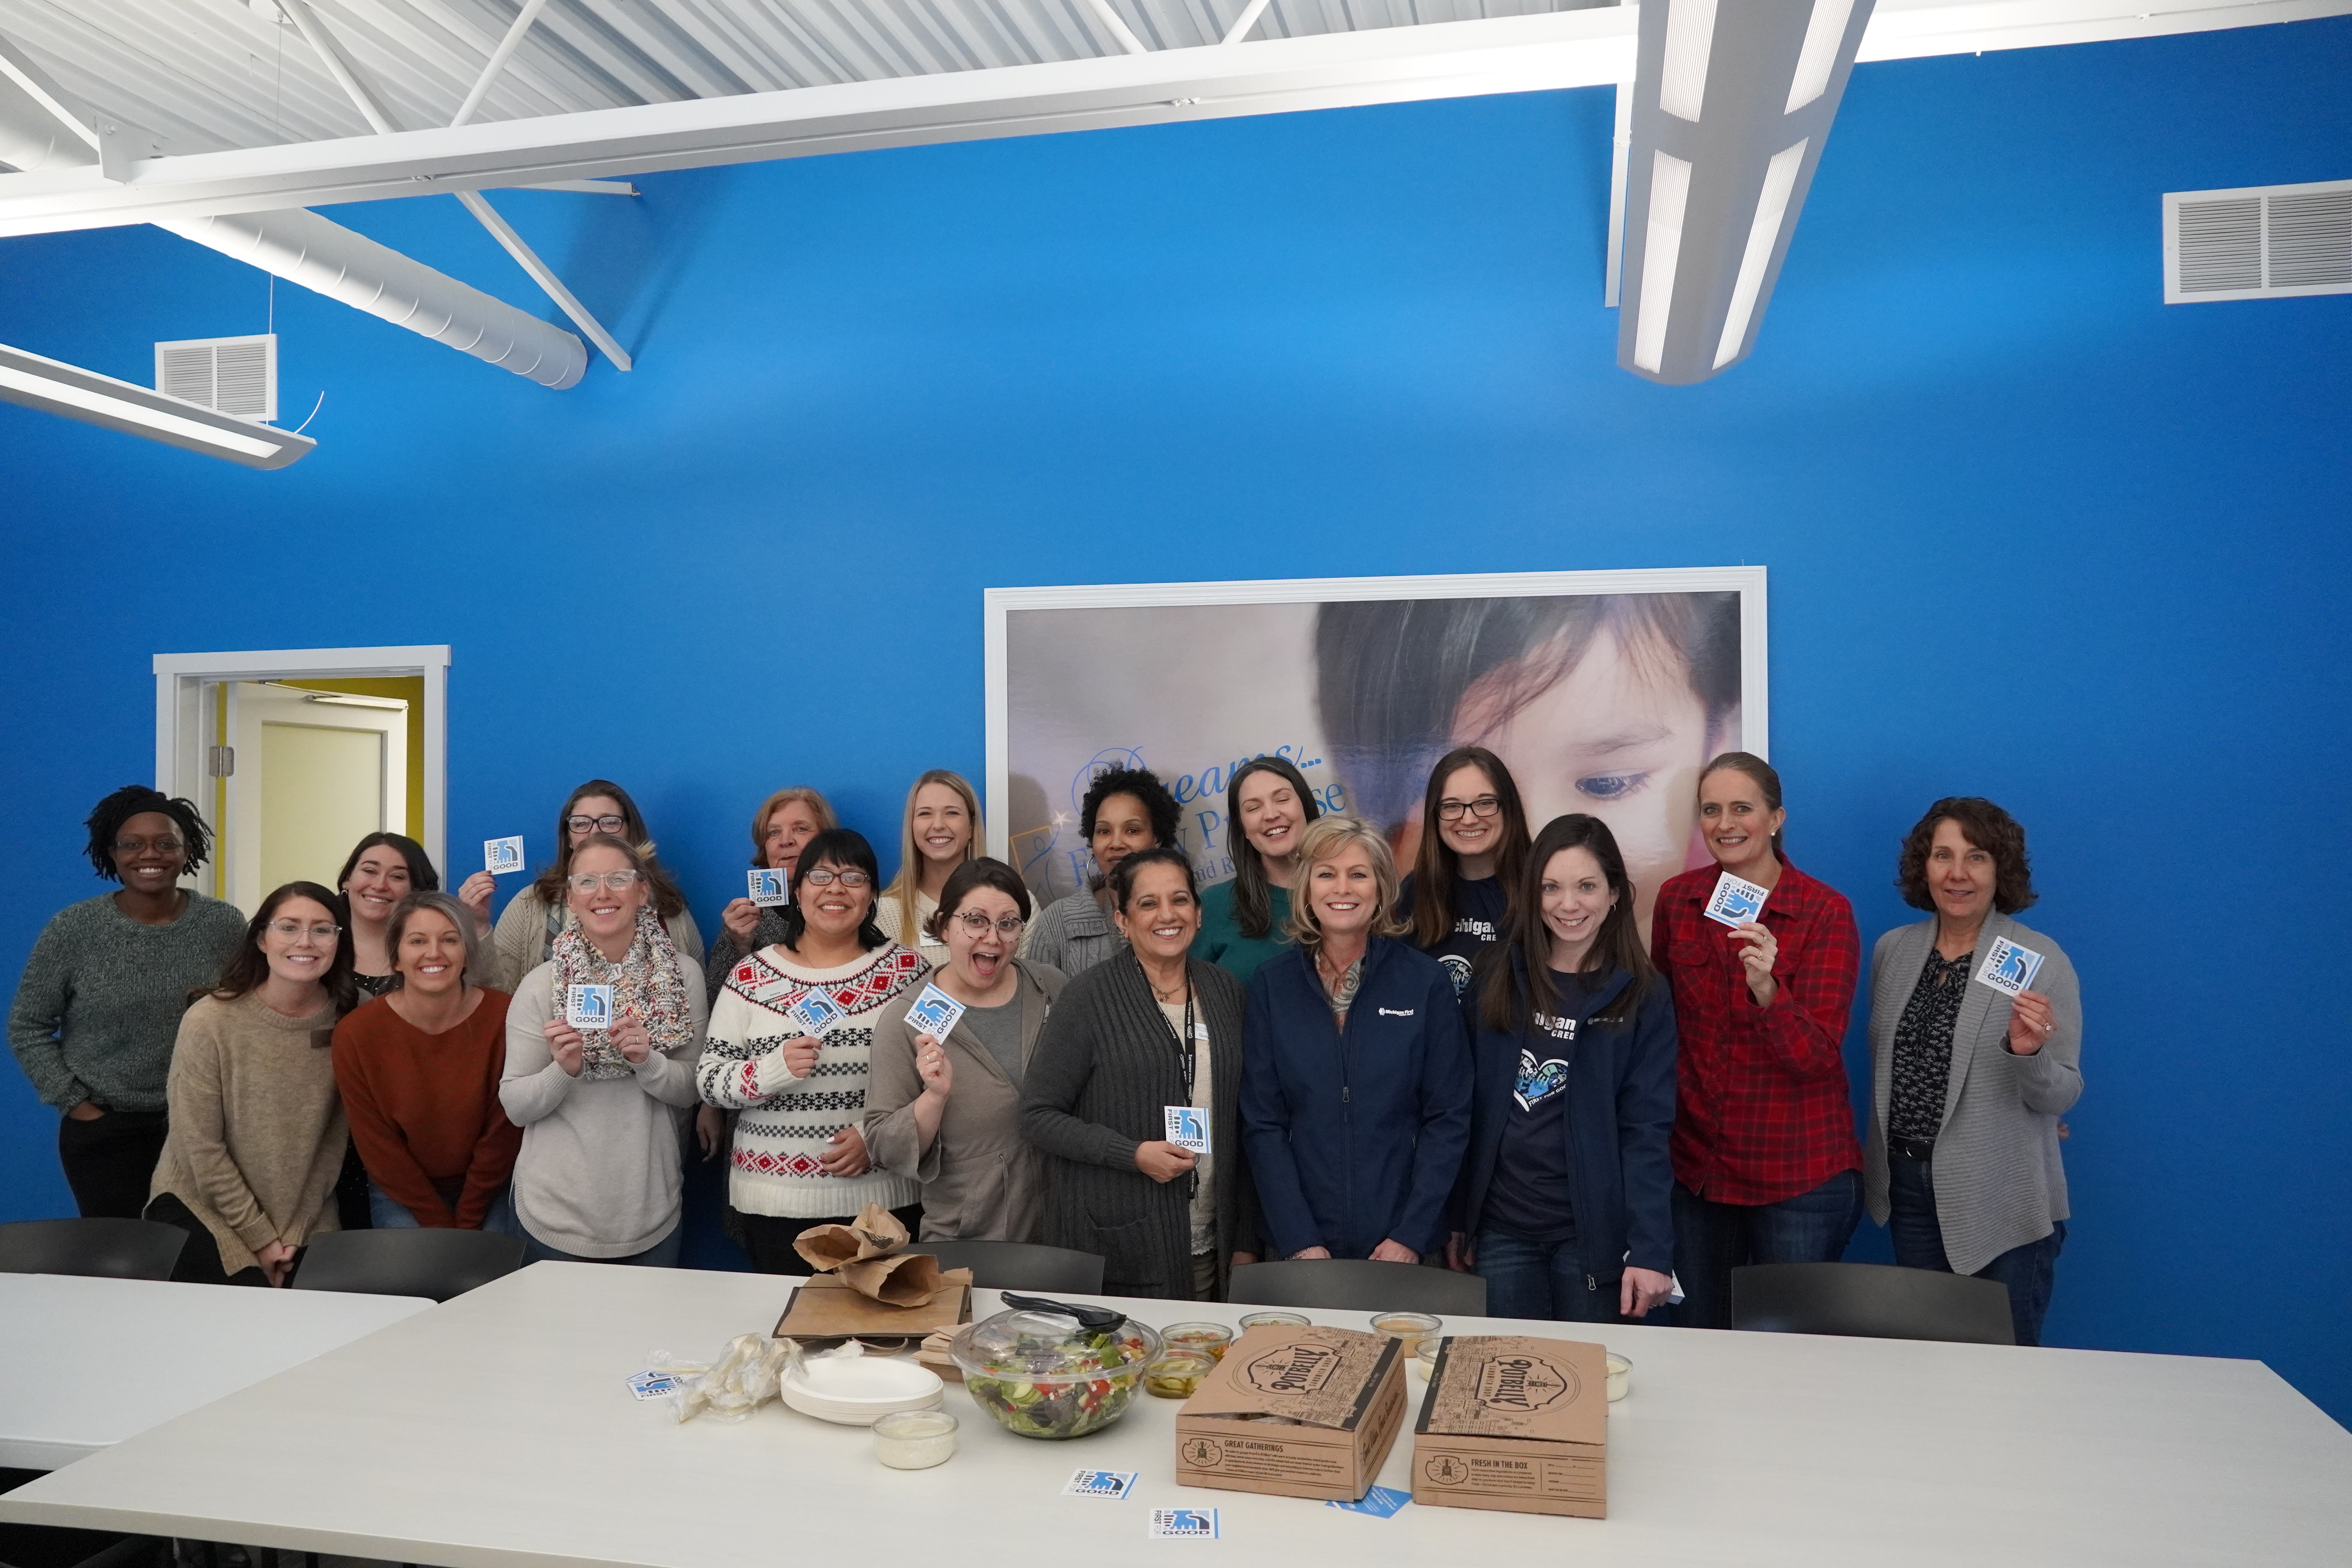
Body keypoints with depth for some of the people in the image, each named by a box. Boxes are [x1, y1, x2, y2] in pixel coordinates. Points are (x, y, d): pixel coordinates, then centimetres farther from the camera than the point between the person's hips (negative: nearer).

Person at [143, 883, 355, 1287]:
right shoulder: (209, 1021, -15)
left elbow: (335, 1136, -3)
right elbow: (201, 1145, -12)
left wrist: (295, 1231, -7)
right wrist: (259, 1237, -11)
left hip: (304, 1216, 3)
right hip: (201, 1206, -3)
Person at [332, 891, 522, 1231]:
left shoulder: (505, 1018, -15)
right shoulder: (356, 1034, -12)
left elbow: (501, 1136, -8)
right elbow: (378, 1149, -7)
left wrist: (466, 1223, -7)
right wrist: (440, 1224, -10)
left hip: (488, 1189, 0)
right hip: (401, 1196, 0)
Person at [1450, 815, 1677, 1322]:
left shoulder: (1644, 998, -4)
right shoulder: (1495, 985, 3)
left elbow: (1647, 1132, -9)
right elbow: (1467, 1111, 6)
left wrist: (1650, 1249, -16)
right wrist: (1457, 1221, 5)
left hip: (1593, 1232, -2)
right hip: (1501, 1229, 2)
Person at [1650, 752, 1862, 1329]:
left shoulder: (1826, 912, -11)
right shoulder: (1677, 899, 1)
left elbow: (1817, 1057, -17)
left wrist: (1766, 988, -34)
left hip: (1799, 1178, -4)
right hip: (1697, 1167, 4)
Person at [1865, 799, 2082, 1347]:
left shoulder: (2043, 961, -10)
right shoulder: (1891, 950, 3)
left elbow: (2063, 1096, -10)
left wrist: (2028, 1054, -29)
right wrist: (1879, 1156, 11)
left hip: (2002, 1202, -4)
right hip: (1907, 1188, 4)